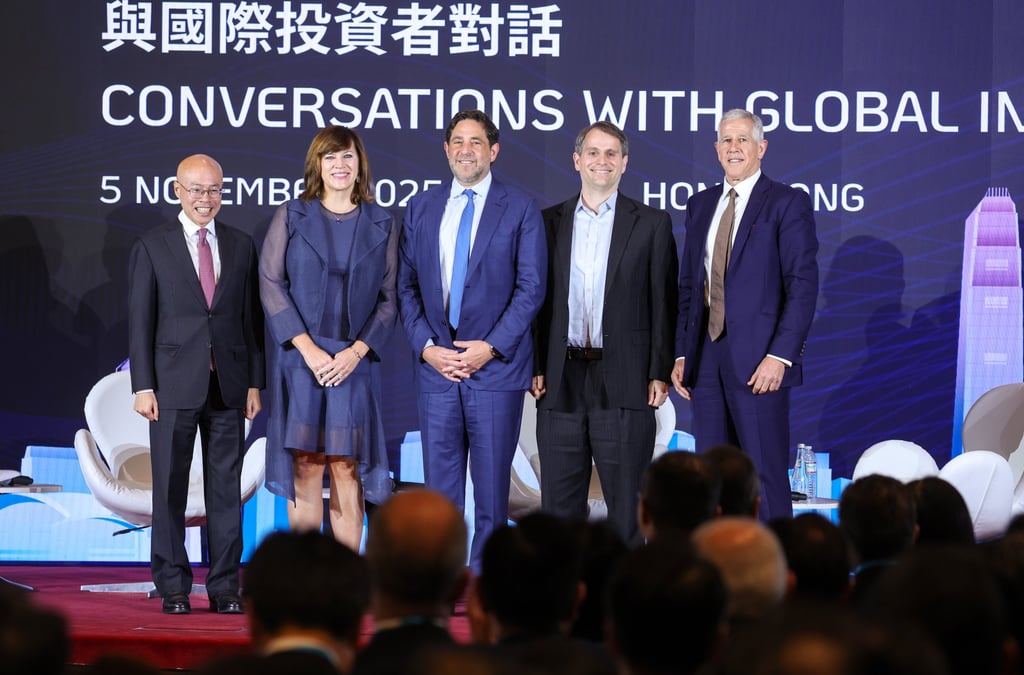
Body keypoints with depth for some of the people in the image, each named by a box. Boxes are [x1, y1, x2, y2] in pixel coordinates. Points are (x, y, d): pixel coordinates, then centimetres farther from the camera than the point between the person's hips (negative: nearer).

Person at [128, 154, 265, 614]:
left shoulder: (241, 246, 10)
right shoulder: (151, 248, 3)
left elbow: (252, 317, 10)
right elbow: (140, 322, 1)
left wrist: (255, 382, 5)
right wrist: (143, 386, -6)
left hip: (228, 385, 2)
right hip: (174, 386, -2)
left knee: (226, 489, 4)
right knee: (170, 489, 1)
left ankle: (224, 587, 8)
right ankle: (173, 588, 7)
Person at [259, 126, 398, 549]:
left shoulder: (381, 225, 7)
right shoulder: (291, 216, 4)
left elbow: (389, 297, 4)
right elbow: (271, 284, -1)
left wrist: (357, 351, -10)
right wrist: (307, 347, -11)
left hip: (354, 360, 0)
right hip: (301, 357, 0)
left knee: (346, 469, -1)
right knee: (304, 468, -1)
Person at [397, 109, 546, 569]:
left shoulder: (520, 210, 1)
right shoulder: (420, 209, 11)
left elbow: (530, 288, -3)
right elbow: (407, 287, 10)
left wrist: (490, 348, -12)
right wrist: (426, 346, -4)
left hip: (496, 367, -3)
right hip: (436, 367, 3)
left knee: (491, 485, 2)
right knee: (439, 483, 5)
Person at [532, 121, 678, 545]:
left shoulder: (651, 224, 5)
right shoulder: (549, 222, 10)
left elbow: (664, 303, 2)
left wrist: (660, 374, -5)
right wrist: (534, 367, 1)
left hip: (623, 380, -2)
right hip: (561, 381, 2)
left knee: (626, 502, 2)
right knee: (559, 500, 5)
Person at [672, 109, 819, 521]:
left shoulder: (787, 203, -3)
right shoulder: (700, 206, 16)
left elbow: (803, 286, -9)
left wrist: (779, 356, -17)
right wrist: (682, 354, 9)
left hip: (759, 361, -6)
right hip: (706, 357, 6)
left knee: (766, 477, -5)